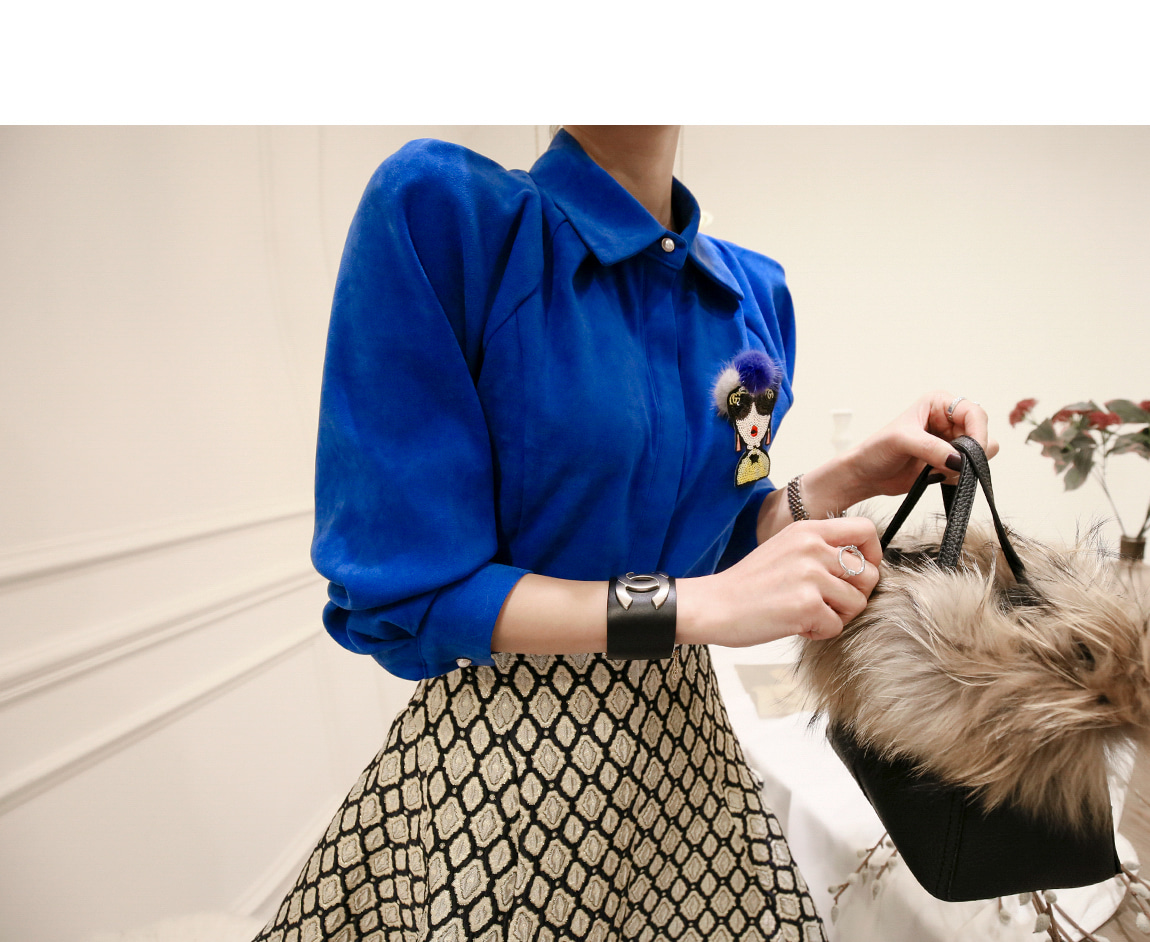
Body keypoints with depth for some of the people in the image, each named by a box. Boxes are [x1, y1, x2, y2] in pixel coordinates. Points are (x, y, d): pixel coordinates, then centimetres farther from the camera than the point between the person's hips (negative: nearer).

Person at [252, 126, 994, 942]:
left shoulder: (756, 292, 2)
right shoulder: (438, 209, -17)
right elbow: (401, 593, -19)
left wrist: (855, 476, -4)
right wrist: (693, 606, -23)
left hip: (681, 731, 6)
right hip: (498, 747, -4)